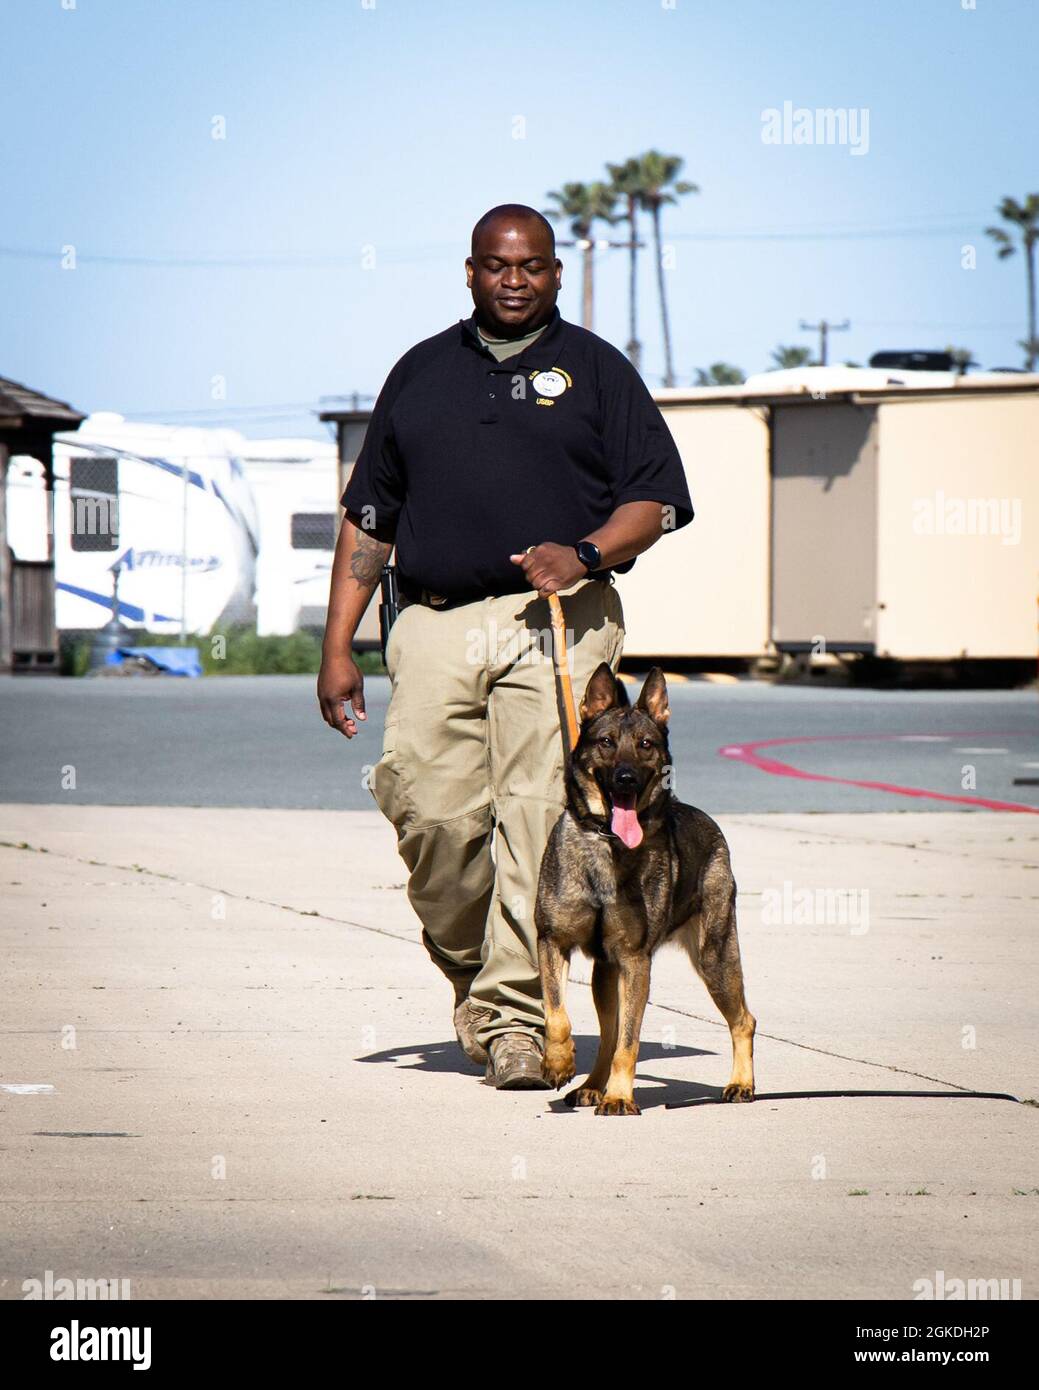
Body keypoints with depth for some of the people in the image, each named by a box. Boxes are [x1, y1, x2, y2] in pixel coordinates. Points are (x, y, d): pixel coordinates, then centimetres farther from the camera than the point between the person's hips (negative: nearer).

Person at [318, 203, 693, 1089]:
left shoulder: (594, 369, 12)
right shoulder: (422, 374, 20)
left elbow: (656, 500, 7)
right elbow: (369, 517, 19)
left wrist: (585, 554, -13)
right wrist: (338, 647, 12)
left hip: (558, 624, -2)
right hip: (436, 624, 2)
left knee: (537, 818, -11)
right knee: (430, 813, -8)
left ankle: (516, 1017, -9)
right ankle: (470, 966, 17)